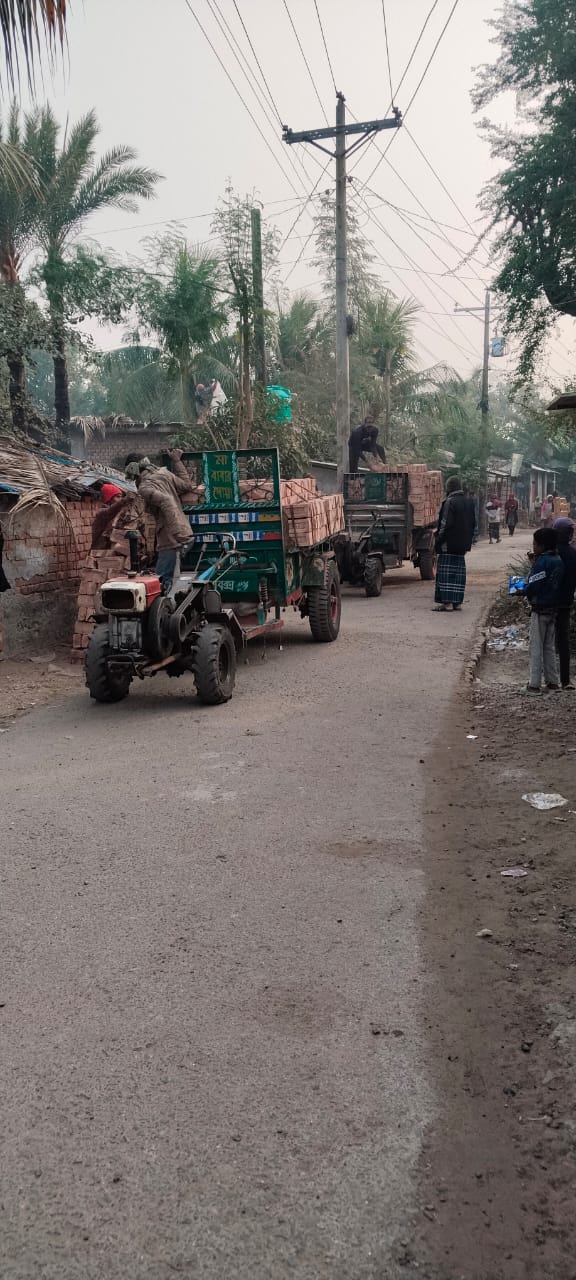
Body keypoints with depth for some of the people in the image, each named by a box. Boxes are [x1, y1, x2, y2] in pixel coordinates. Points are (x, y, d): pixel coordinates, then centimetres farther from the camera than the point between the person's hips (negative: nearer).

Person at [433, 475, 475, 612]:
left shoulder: (449, 502, -14)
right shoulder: (467, 502, 11)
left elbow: (446, 524, -18)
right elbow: (472, 523, 17)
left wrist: (439, 539, -11)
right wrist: (468, 542, 21)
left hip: (449, 544, -8)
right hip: (462, 544, 8)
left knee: (445, 572, -5)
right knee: (459, 571, 10)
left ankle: (444, 601, -8)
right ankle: (457, 602, 12)